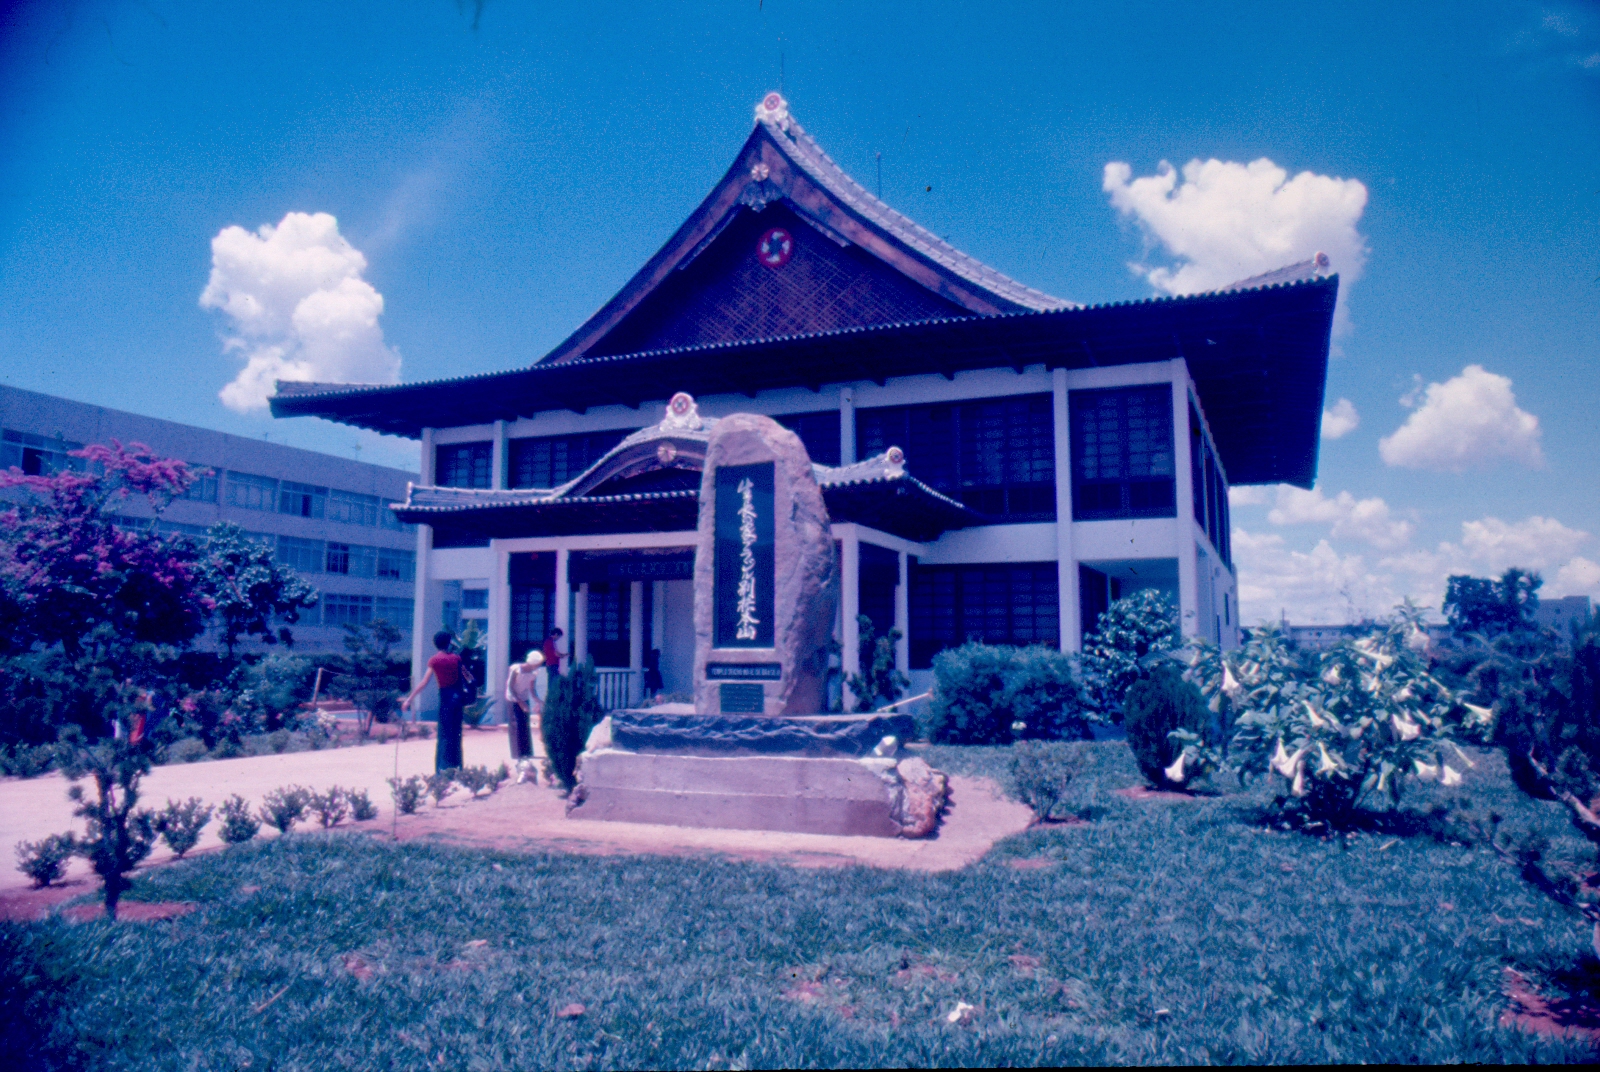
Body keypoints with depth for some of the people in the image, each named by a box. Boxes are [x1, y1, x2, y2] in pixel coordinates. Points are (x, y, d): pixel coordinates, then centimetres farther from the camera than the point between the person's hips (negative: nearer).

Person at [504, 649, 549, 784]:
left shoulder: (534, 673, -8)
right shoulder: (516, 669, -21)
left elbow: (532, 690, -1)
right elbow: (510, 687, -18)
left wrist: (539, 702, -17)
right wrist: (520, 702, -25)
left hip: (524, 701, 4)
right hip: (513, 701, -4)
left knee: (525, 730, 0)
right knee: (516, 730, -7)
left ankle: (525, 761, 5)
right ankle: (520, 762, -4)